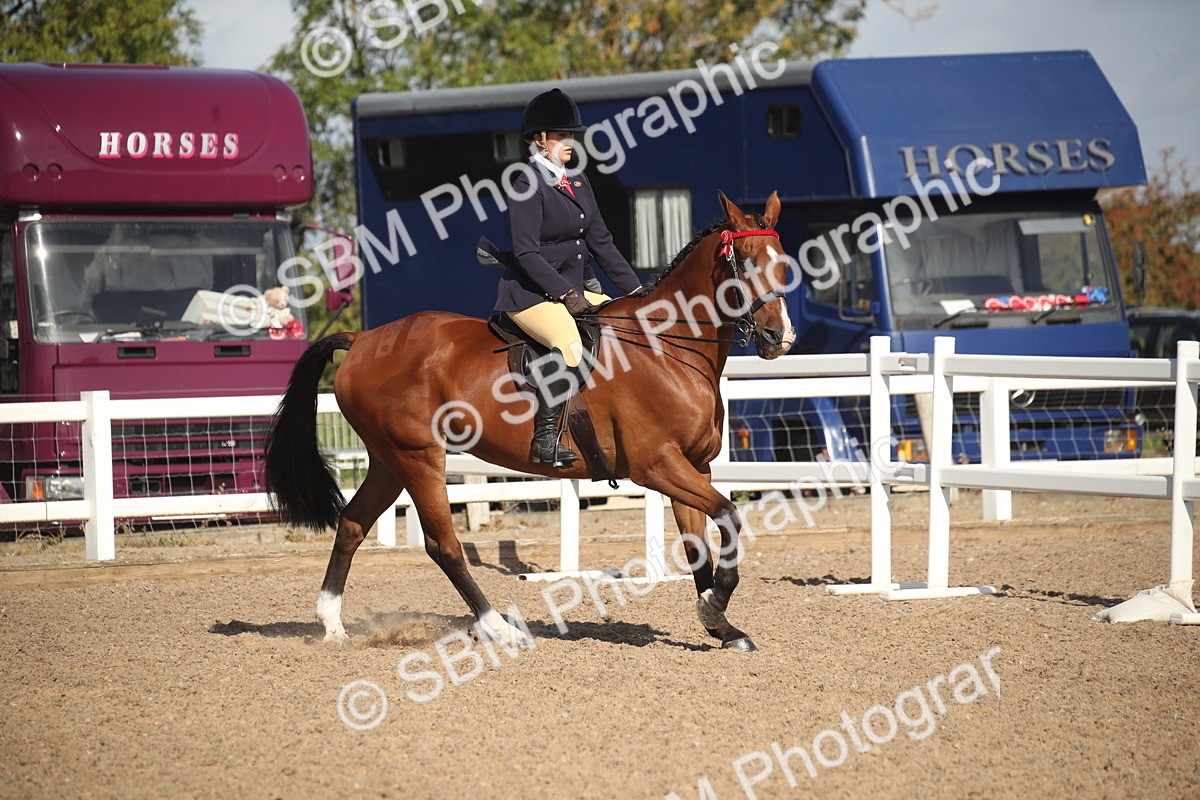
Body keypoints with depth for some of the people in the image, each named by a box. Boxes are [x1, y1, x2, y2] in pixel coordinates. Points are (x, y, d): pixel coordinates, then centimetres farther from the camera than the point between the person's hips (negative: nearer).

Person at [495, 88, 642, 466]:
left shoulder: (577, 181, 13)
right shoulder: (528, 186, -12)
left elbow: (600, 241, 15)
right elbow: (527, 253, -18)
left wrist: (634, 289, 9)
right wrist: (566, 293, -22)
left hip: (572, 291, 9)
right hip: (530, 293, -9)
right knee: (570, 345, -33)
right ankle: (545, 438, -28)